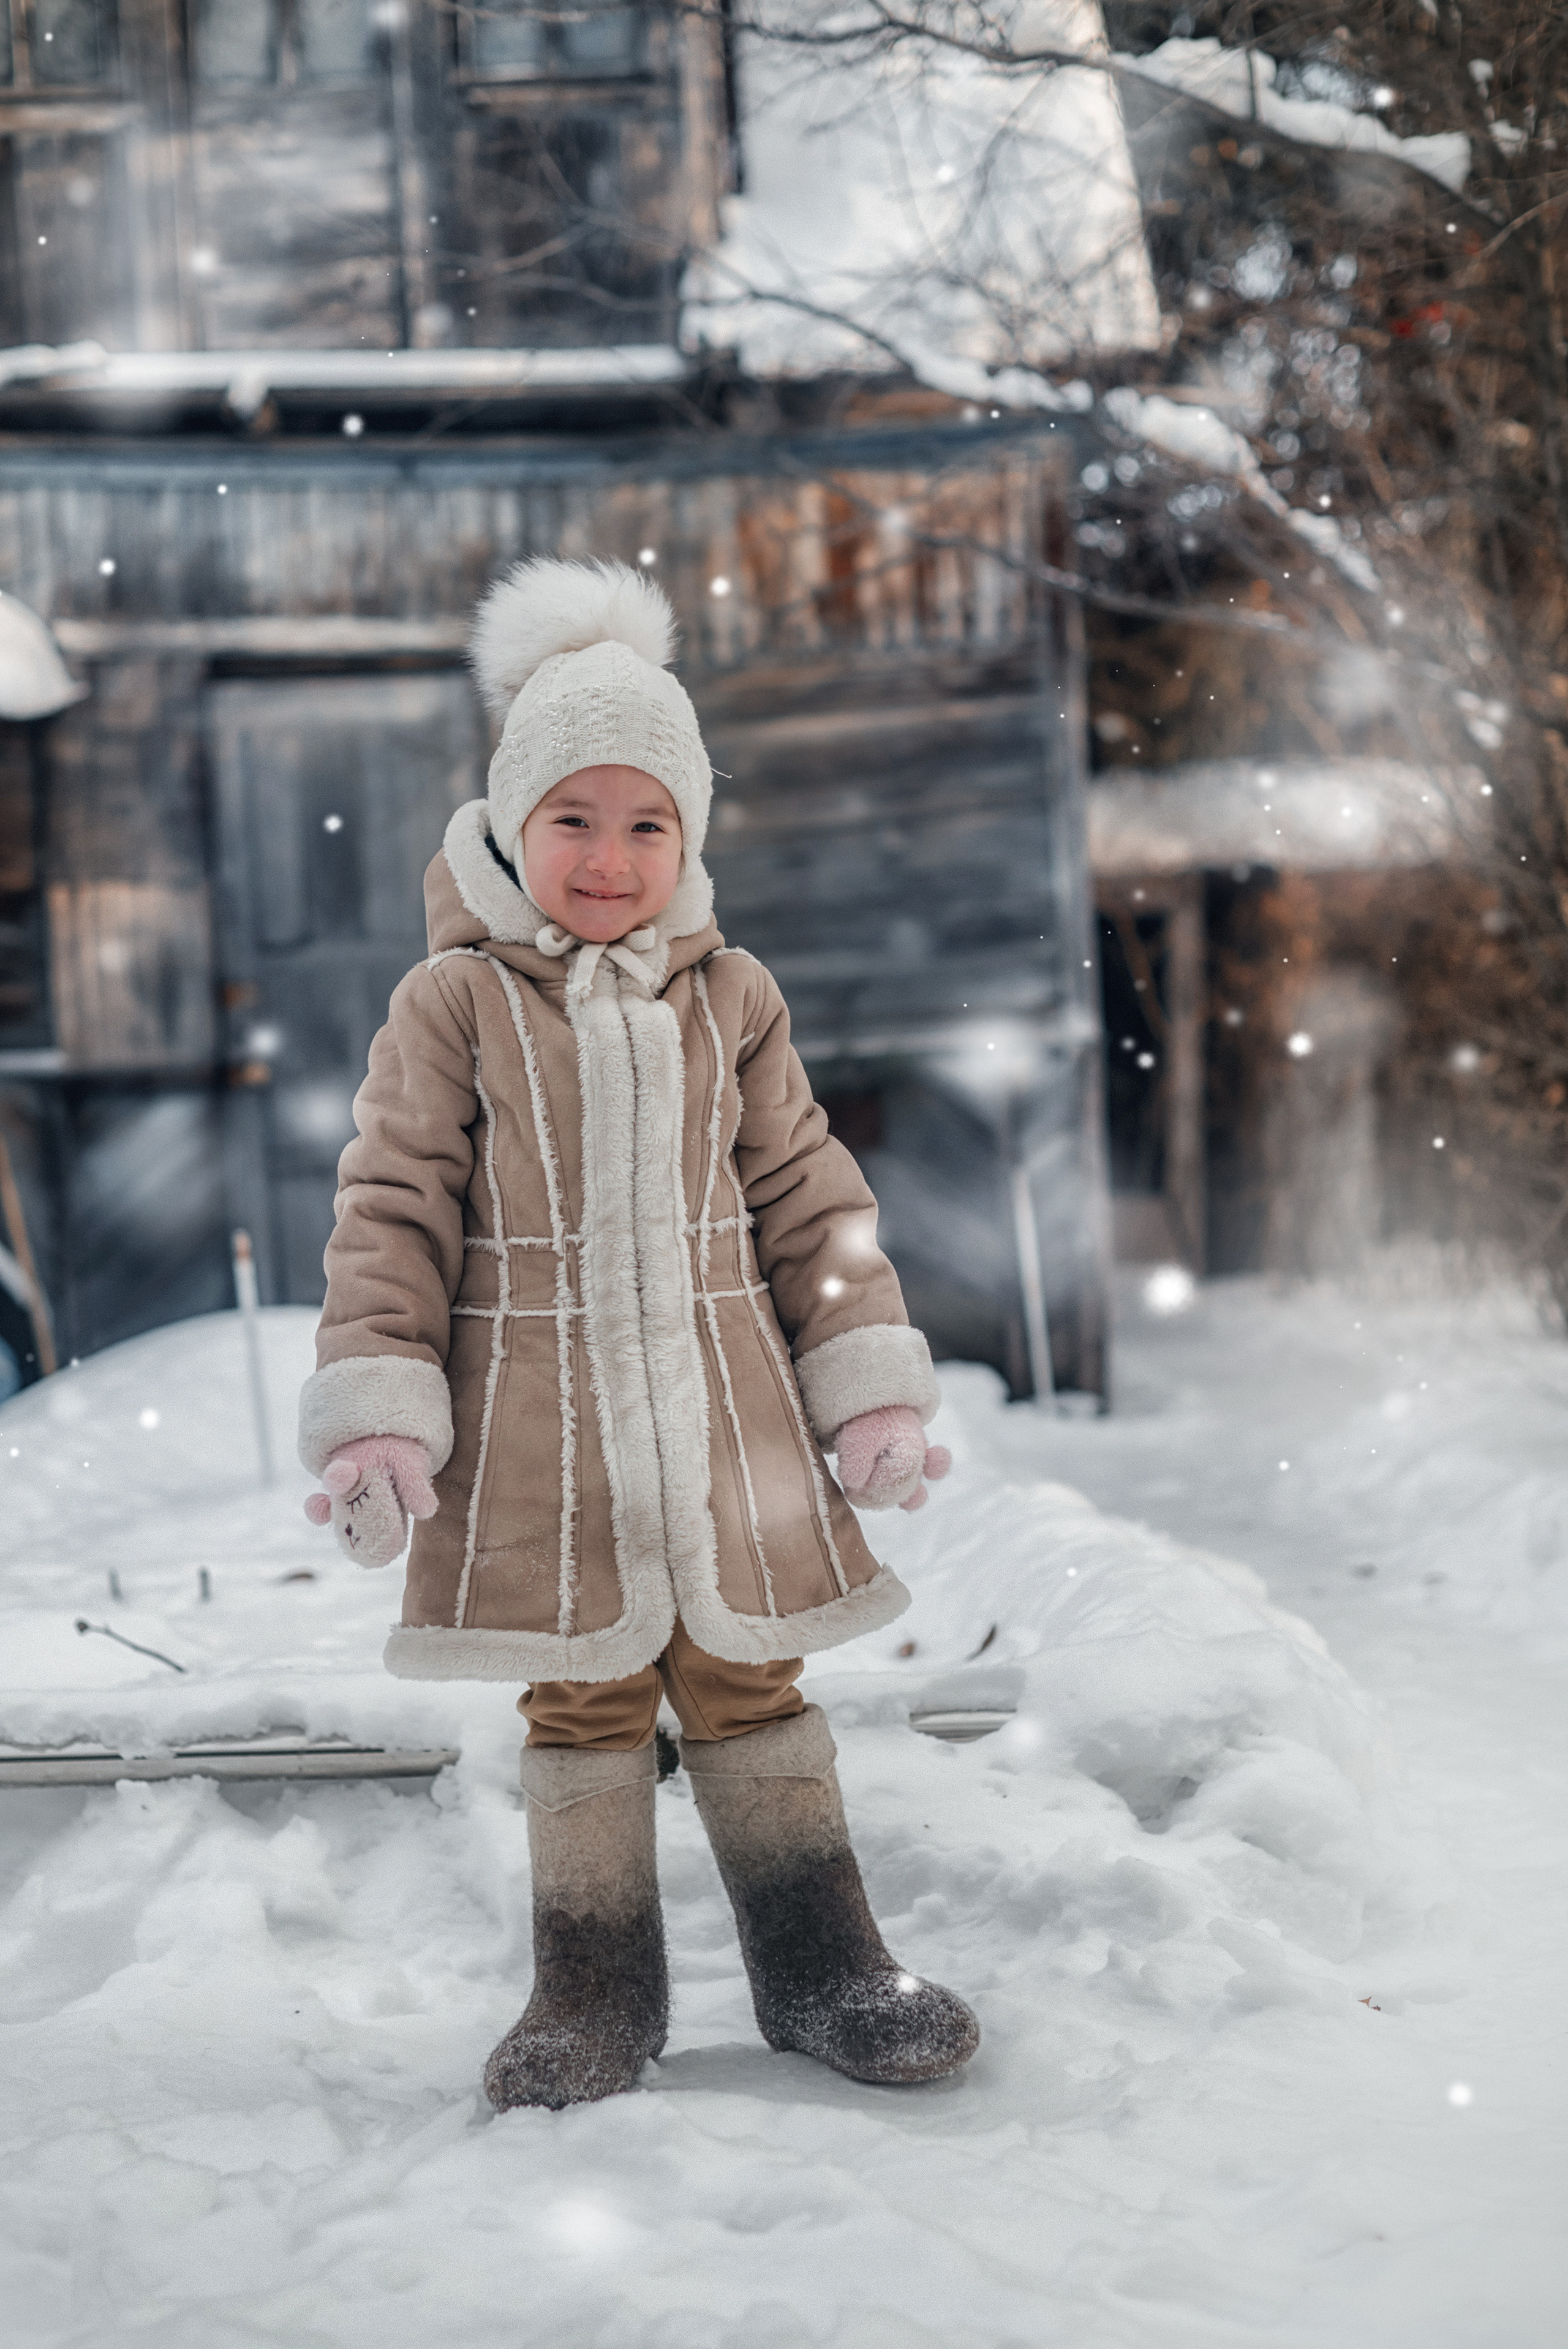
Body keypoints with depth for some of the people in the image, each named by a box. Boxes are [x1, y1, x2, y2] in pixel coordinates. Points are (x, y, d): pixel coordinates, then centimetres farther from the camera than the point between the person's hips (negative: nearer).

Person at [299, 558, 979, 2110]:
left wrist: (872, 1385, 5)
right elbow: (393, 1210, -2)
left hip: (728, 1421, 2)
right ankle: (597, 1988, 20)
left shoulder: (729, 1002, 7)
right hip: (539, 1435, -2)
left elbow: (808, 1197, 10)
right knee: (583, 1703, 6)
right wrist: (376, 1411, -10)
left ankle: (819, 1967, 21)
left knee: (750, 1684, 9)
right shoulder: (455, 1004, -2)